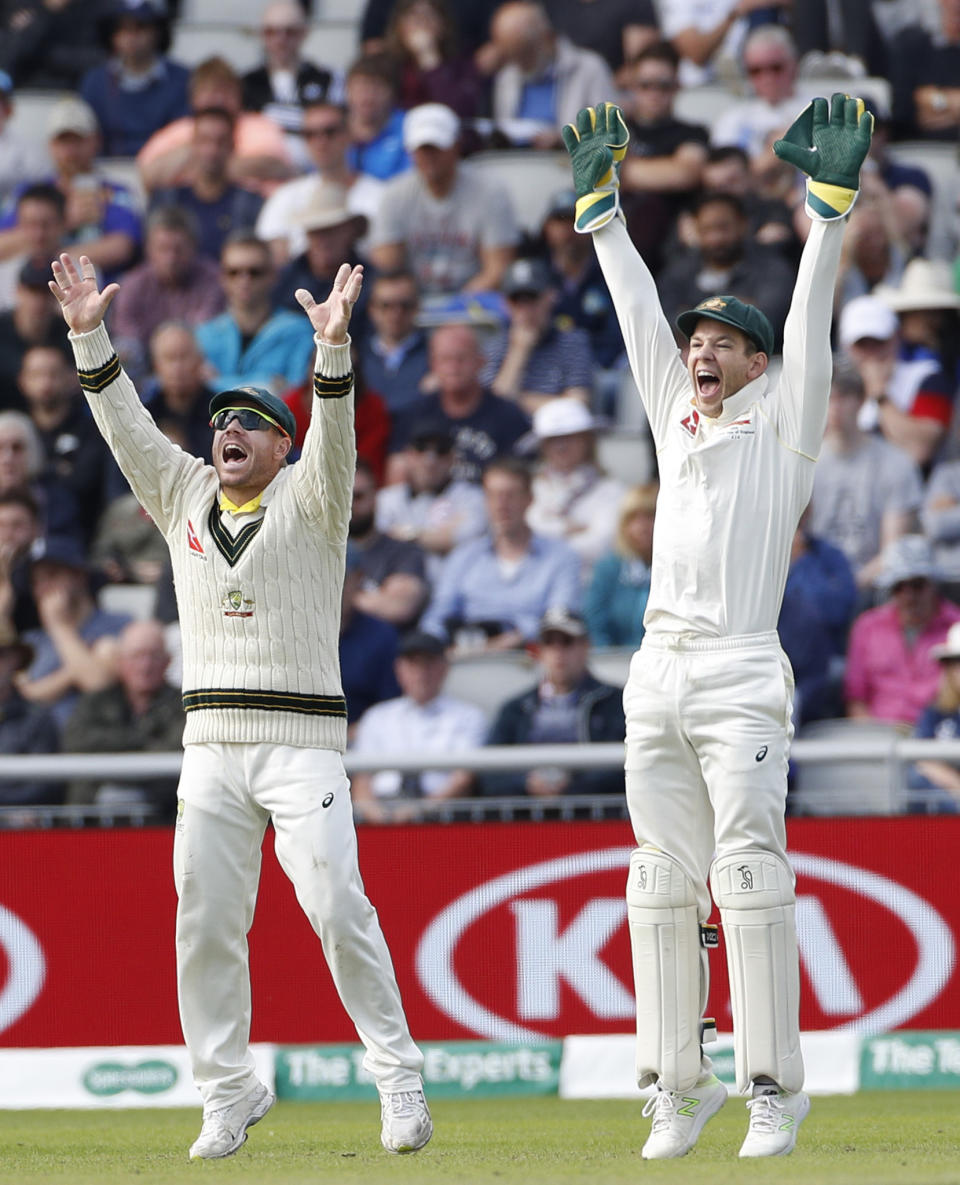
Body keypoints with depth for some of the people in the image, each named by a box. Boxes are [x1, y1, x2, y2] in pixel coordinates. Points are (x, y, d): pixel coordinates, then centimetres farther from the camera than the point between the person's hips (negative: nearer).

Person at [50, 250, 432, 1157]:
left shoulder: (307, 499, 2)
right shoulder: (185, 496, 14)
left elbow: (333, 437, -15)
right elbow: (125, 424, 7)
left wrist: (332, 347, -31)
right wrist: (89, 337, -5)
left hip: (302, 739, -4)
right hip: (210, 743, 4)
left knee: (337, 906, -14)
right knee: (205, 922, 1)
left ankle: (398, 1080, -7)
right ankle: (227, 1095, 8)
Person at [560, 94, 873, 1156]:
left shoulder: (783, 424, 7)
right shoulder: (678, 421, 20)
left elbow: (807, 323, -3)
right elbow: (640, 315, 23)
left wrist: (830, 204, -12)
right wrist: (600, 205, 24)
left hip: (742, 677, -6)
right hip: (658, 673, 6)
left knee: (749, 875, -12)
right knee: (662, 884, 2)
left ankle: (772, 1089, -14)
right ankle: (677, 1088, 4)